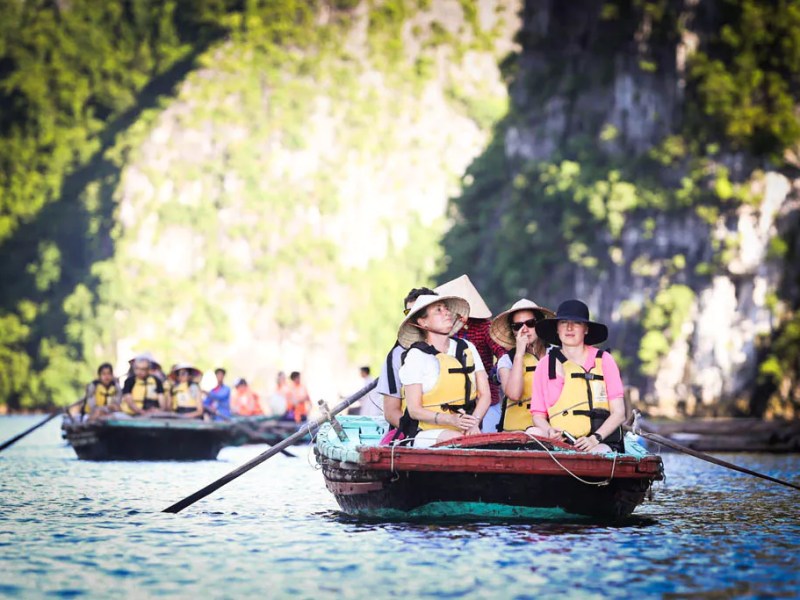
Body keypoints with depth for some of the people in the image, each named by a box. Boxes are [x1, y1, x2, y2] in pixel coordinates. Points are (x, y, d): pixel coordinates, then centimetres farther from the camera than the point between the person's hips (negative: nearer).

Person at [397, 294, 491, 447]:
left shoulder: (467, 348, 15)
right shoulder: (416, 355, 2)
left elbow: (484, 394, 11)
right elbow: (414, 410, -3)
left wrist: (473, 423, -10)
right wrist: (451, 420, -20)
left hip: (465, 430, 4)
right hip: (428, 433, -4)